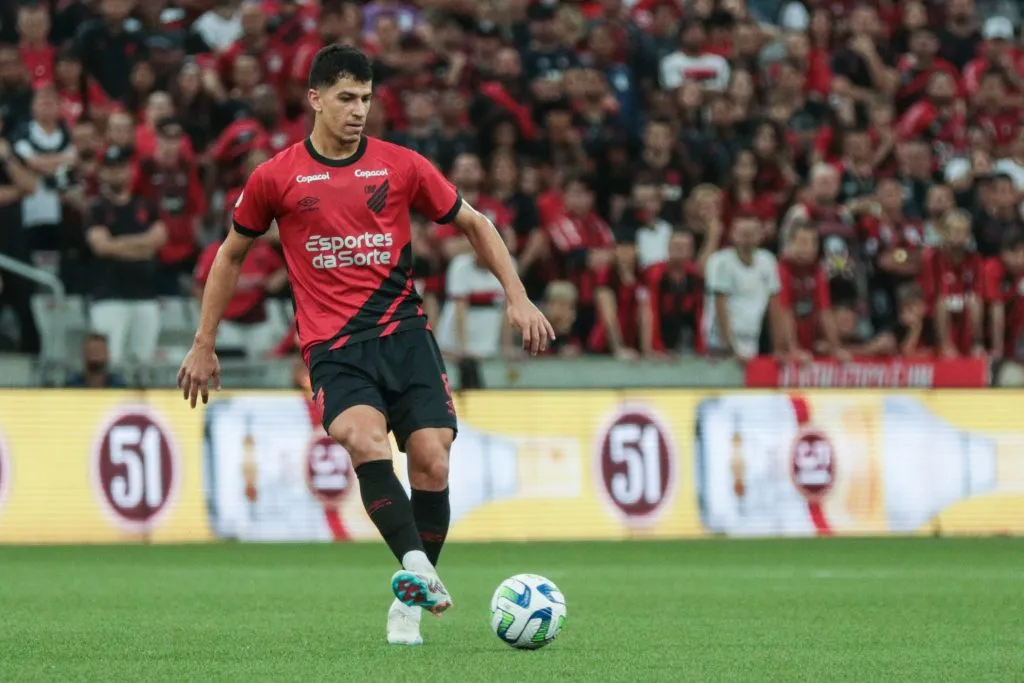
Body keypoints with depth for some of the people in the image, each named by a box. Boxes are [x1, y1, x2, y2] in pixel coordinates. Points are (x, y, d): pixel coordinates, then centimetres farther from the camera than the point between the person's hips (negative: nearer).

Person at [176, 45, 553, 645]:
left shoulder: (400, 166, 6)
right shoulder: (277, 179, 4)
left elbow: (474, 224, 17)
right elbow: (232, 254, 17)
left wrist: (517, 297, 7)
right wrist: (204, 345, 18)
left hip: (404, 332, 2)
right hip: (333, 345, -2)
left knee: (431, 461, -11)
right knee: (367, 441, -30)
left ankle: (411, 598, 7)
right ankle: (417, 568, -37)